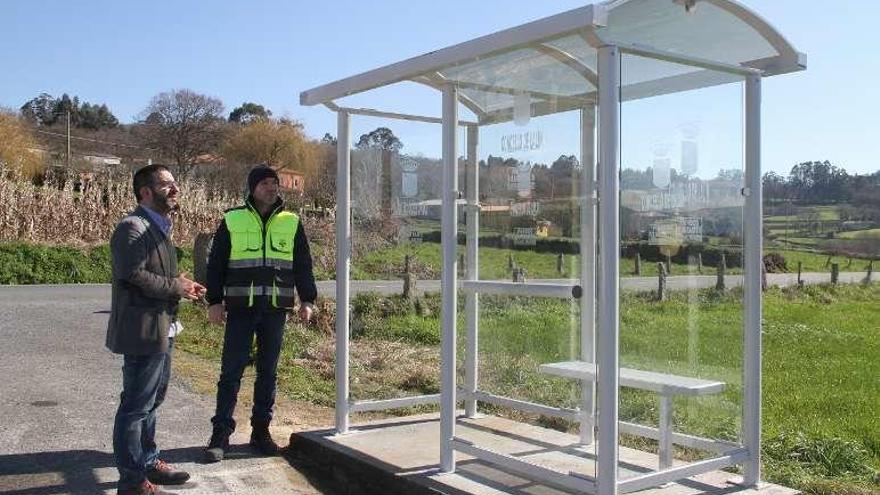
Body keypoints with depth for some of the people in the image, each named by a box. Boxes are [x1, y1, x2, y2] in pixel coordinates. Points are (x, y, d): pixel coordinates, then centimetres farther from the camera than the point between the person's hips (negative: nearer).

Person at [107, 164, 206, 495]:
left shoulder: (158, 228, 17)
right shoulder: (132, 227, -16)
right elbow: (134, 275, -26)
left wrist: (182, 287, 5)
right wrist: (177, 287, -16)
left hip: (161, 330, 11)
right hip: (143, 330, -11)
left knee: (151, 400, 21)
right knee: (136, 406, -1)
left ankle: (148, 462, 36)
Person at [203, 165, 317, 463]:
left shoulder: (292, 223, 8)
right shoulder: (232, 221, 3)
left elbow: (303, 265, 11)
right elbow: (216, 263, 5)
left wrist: (307, 300, 5)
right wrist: (214, 301, -1)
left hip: (276, 308, 2)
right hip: (240, 307, -2)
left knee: (268, 371, 8)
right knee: (232, 370, -1)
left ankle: (261, 430, 18)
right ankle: (221, 433, 7)